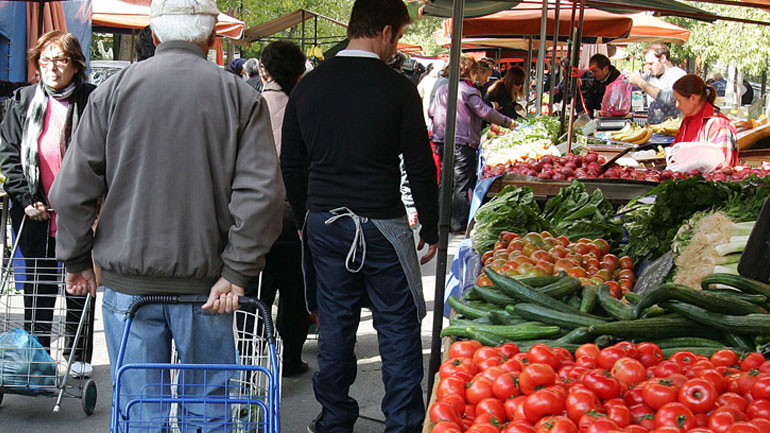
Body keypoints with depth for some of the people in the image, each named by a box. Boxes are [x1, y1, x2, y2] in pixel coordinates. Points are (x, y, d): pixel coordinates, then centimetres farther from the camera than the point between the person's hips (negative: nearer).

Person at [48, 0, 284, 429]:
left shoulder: (114, 90, 0)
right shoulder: (240, 96, -3)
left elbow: (73, 190, 0)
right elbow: (263, 192, -11)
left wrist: (76, 260, 12)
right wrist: (237, 272, -6)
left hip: (127, 281, 1)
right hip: (204, 281, 0)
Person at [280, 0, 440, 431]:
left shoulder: (308, 85, 4)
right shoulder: (397, 88, -10)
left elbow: (291, 164, 10)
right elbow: (420, 166, -7)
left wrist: (306, 219, 21)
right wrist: (431, 230, 4)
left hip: (323, 223, 5)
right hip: (381, 225, -4)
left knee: (335, 326, 14)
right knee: (399, 330, 5)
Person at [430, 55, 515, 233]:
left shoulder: (442, 90, 11)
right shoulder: (468, 92, -11)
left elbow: (431, 112, 18)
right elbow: (486, 113, -14)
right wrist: (508, 122, -3)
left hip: (442, 143, 7)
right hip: (463, 144, -7)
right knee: (463, 185, -2)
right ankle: (458, 225, -1)